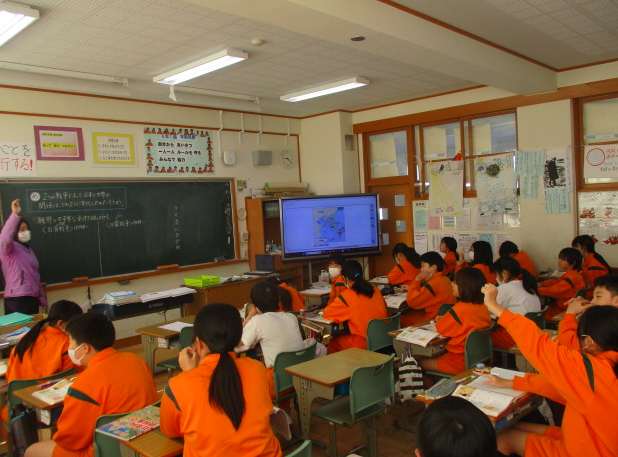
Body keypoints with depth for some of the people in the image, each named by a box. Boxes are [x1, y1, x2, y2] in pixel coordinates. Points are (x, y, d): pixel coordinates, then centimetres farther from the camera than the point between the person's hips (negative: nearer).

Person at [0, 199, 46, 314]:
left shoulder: (28, 249, 20)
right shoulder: (9, 248, -3)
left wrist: (42, 298, 19)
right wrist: (15, 214, -37)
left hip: (32, 297, 8)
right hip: (17, 299, -8)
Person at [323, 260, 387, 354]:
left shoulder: (347, 296, -12)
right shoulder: (375, 289, 3)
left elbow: (326, 313, -4)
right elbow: (384, 307, 20)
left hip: (364, 344, -6)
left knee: (333, 342, 15)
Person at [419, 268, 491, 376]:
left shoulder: (460, 309, -25)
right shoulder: (483, 308, -2)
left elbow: (440, 328, -10)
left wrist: (441, 321, 11)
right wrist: (446, 319, 7)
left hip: (461, 363, -8)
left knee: (421, 363, 6)